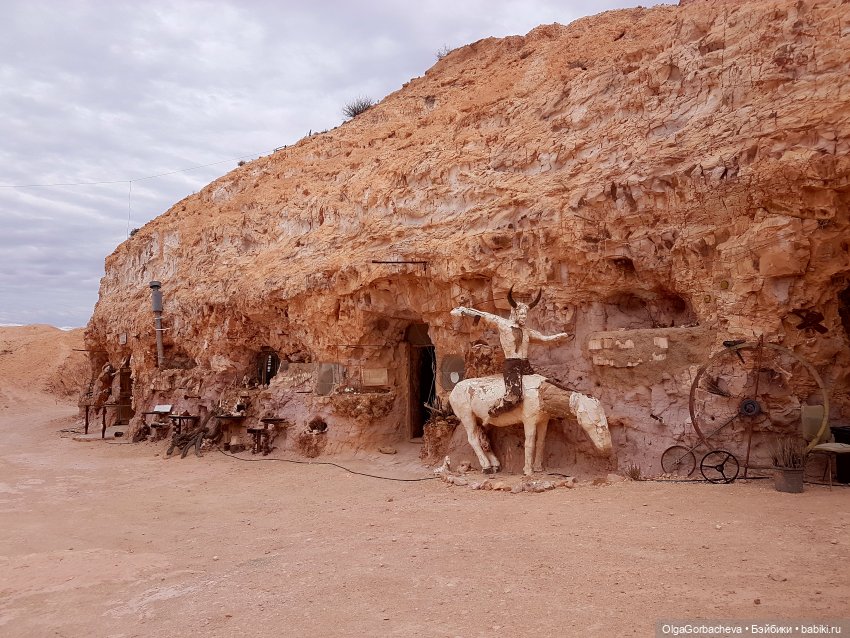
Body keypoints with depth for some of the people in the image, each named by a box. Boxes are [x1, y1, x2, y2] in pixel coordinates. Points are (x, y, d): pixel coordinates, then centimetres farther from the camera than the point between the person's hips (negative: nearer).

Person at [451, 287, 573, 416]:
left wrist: (561, 336, 25)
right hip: (511, 365, -7)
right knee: (513, 396, -25)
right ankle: (490, 416, -6)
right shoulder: (502, 323, -1)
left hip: (526, 365, 8)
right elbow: (483, 315, -4)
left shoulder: (526, 330, 16)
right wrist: (462, 310, -11)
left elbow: (544, 338, 27)